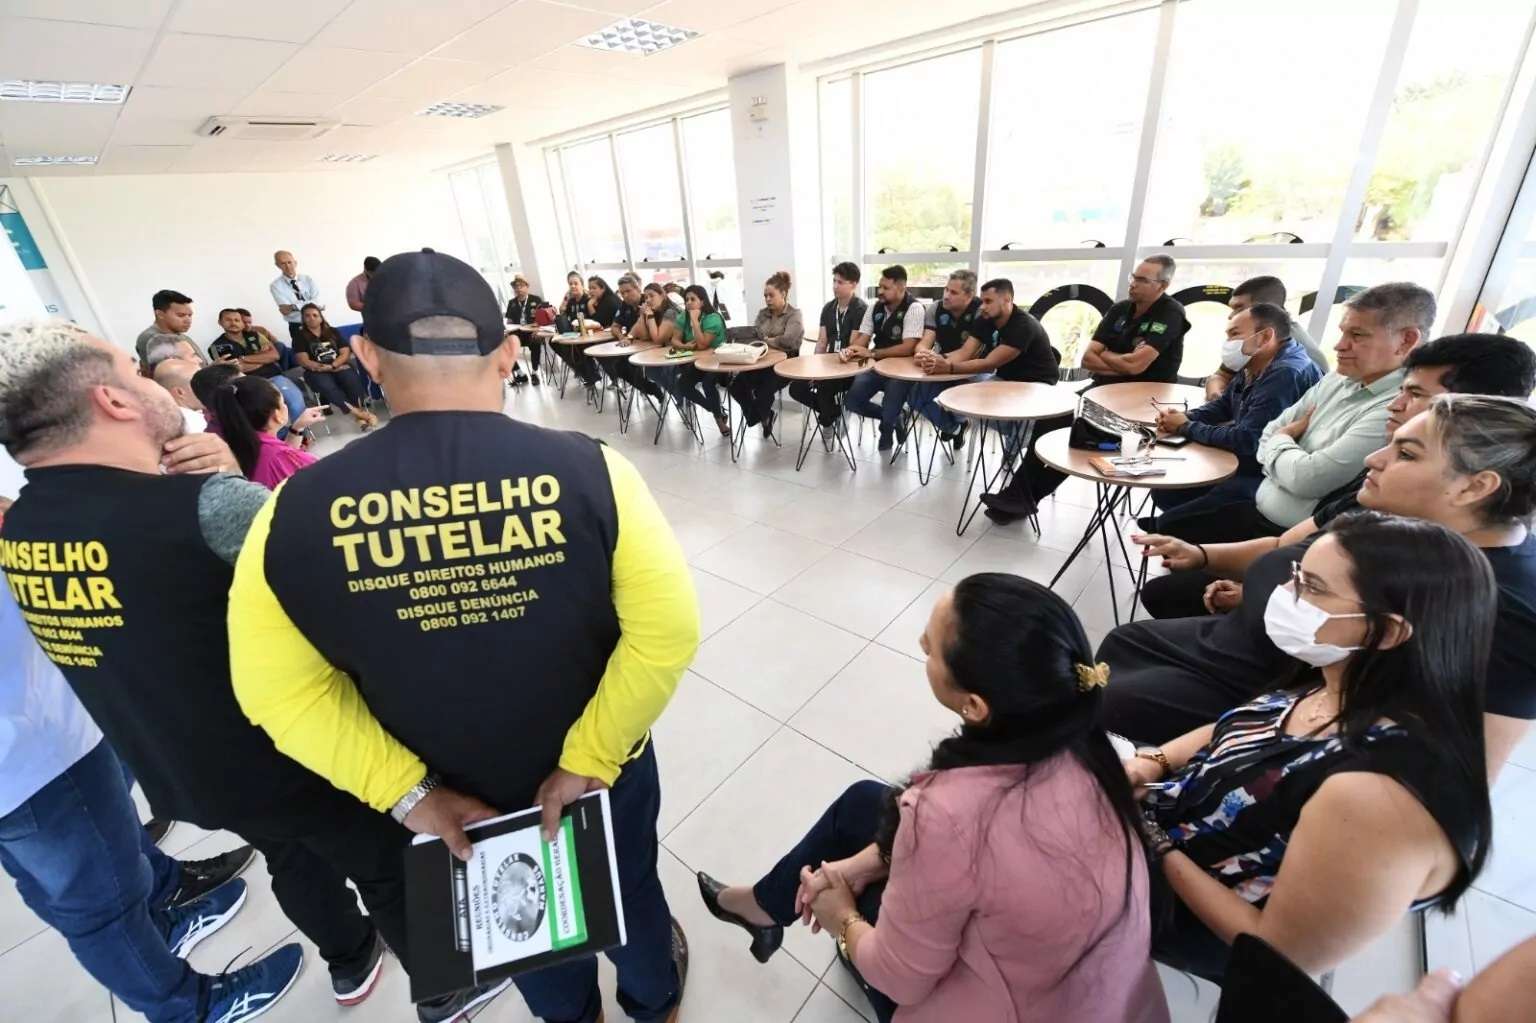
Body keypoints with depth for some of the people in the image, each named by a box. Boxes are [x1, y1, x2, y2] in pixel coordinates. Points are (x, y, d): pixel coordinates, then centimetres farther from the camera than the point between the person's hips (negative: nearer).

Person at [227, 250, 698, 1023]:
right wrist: (589, 758, -15)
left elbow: (280, 691, -11)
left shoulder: (296, 510, -20)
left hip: (455, 798, 2)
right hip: (602, 772, -1)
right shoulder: (589, 470, -27)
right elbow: (667, 632, -24)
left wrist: (408, 791, -6)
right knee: (630, 889, 31)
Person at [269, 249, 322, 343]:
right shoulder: (276, 285, -3)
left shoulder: (307, 279, 3)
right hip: (297, 327, -2)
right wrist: (313, 305, -17)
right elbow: (286, 311, -15)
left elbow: (318, 302, -11)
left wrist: (294, 306, -22)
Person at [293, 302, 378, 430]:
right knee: (327, 387, -36)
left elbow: (346, 353, 5)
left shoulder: (333, 331, 16)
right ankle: (357, 412, -39)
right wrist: (326, 368, -12)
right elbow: (304, 362, -2)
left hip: (339, 366, 2)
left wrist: (332, 365, -12)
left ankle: (360, 416, -35)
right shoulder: (299, 337, 9)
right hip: (317, 372, -1)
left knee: (353, 380, -33)